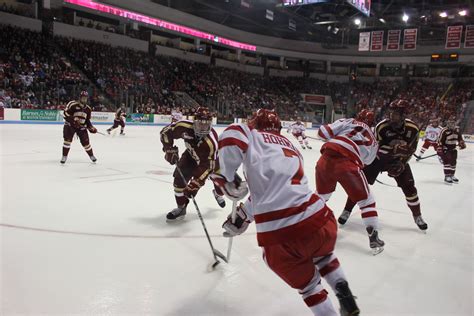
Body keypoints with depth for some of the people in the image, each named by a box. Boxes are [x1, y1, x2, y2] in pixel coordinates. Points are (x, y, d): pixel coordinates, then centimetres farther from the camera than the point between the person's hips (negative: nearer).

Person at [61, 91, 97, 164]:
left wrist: (91, 128, -1)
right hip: (70, 125, -4)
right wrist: (73, 120, -28)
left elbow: (87, 120, 12)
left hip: (81, 127, 4)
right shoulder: (72, 105, -14)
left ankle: (91, 155, 19)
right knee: (68, 139, -17)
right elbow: (66, 114, -17)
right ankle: (64, 157, -5)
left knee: (85, 141, -1)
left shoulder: (88, 109, 4)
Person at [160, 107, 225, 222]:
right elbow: (165, 132, -18)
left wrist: (195, 184, -46)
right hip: (192, 154, 2)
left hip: (211, 157, -2)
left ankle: (218, 194, 43)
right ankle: (181, 208, 5)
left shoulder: (211, 142, -43)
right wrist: (170, 150, -23)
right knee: (180, 177, -13)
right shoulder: (185, 127, -36)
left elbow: (207, 166, -40)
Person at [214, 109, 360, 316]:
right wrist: (242, 217, 36)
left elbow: (232, 136, -13)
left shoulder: (252, 136, 10)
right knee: (324, 256, 41)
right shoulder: (290, 147, 27)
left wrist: (225, 177, 0)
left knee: (306, 284, 27)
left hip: (280, 237, -5)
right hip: (320, 221, 5)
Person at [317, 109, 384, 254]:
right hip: (348, 164, -2)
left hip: (327, 158, 2)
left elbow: (324, 132, 11)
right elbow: (365, 162, 27)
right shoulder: (373, 141, 27)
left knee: (321, 194, 26)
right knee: (366, 200, 15)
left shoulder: (349, 122, 22)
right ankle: (373, 238, 13)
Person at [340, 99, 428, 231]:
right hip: (379, 157, -2)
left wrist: (402, 163, -14)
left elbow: (411, 148, -6)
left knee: (409, 187, -3)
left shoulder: (413, 128, -19)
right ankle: (347, 211, 2)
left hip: (399, 159, 2)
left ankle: (417, 216, 19)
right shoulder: (381, 127, -27)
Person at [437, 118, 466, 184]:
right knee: (447, 161, -17)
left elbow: (459, 137, 17)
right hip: (445, 148, -7)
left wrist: (462, 144, 12)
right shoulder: (444, 131, -22)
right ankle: (447, 176, -16)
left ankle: (452, 175, 27)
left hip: (453, 148, 7)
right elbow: (440, 141, -23)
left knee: (453, 161, 12)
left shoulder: (457, 130, -1)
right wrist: (439, 150, -26)